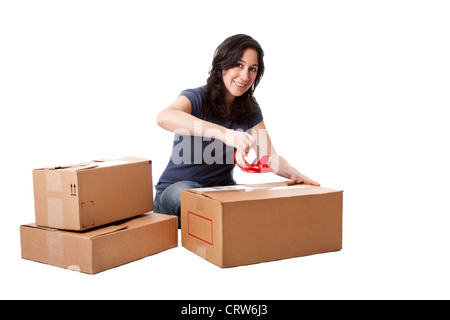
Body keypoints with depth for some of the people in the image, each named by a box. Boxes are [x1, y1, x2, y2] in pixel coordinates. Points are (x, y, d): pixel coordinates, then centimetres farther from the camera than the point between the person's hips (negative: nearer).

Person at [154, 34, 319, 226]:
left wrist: (293, 173, -27)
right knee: (184, 191, -39)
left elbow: (270, 155, -2)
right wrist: (224, 133, -53)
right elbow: (164, 117, -39)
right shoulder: (197, 98, -14)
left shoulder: (250, 109, 4)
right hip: (175, 190, -4)